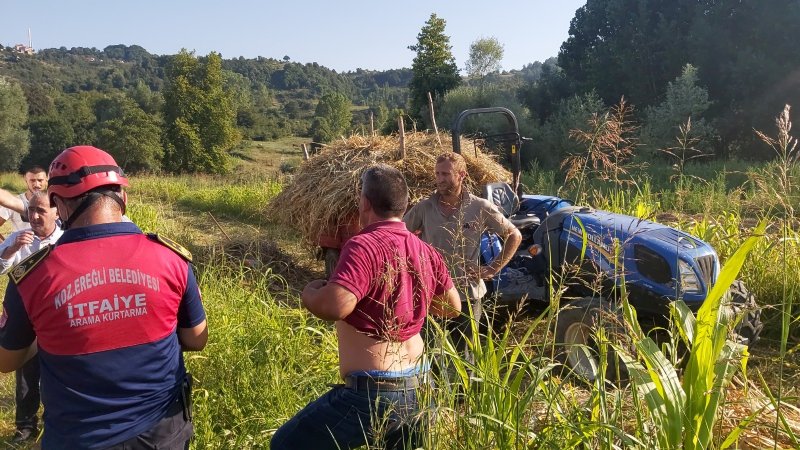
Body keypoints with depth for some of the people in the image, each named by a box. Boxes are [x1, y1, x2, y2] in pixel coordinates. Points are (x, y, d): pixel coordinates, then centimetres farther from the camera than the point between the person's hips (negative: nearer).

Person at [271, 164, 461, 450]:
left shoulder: (364, 246, -19)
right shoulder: (427, 252, 3)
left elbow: (335, 305, -32)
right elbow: (452, 307, 15)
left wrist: (309, 292, -10)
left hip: (373, 393, -7)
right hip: (419, 388, 8)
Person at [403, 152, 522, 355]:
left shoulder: (480, 208, -7)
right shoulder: (424, 208, -3)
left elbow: (514, 236, 2)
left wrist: (493, 269, -4)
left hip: (467, 294, -1)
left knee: (464, 354, 12)